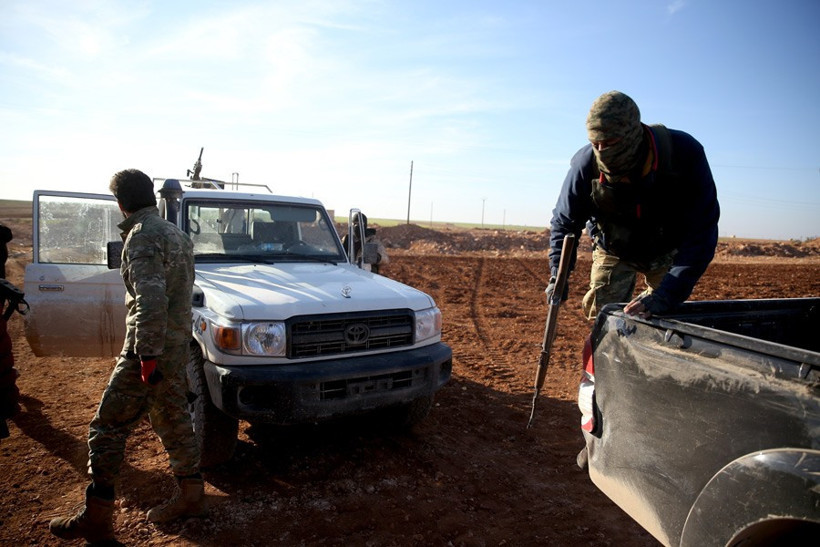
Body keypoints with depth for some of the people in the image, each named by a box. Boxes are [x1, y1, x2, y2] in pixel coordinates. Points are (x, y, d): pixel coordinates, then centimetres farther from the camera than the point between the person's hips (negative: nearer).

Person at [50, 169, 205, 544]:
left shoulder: (142, 236, -15)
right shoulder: (176, 234, 14)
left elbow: (150, 299, -28)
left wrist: (147, 354, -24)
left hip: (150, 349, -9)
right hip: (178, 348, 9)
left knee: (107, 429, 3)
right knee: (172, 422, 18)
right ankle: (190, 497, 29)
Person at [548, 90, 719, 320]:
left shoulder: (684, 154, -32)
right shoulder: (586, 164, -29)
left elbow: (701, 233, -32)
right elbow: (564, 222, -14)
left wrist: (666, 295, -41)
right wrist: (558, 274, -29)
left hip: (667, 251, 1)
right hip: (613, 252, 0)